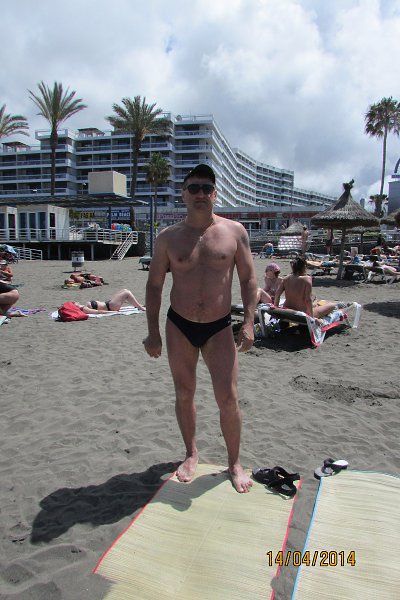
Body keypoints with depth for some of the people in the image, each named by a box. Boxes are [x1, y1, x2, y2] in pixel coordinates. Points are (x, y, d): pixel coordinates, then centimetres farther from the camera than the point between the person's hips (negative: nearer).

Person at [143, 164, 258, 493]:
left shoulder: (235, 231, -1)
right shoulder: (168, 237, 0)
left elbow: (248, 278, 1)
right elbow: (154, 284, 4)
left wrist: (248, 323, -8)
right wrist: (153, 331, -1)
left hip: (219, 328, -1)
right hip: (179, 326, 2)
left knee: (228, 399, -2)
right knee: (184, 394, 12)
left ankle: (234, 462, 22)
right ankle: (192, 453, 35)